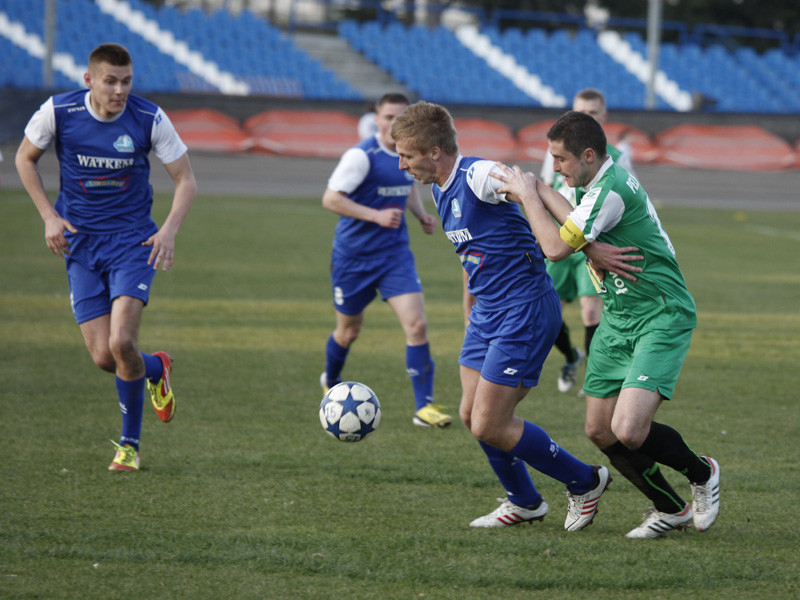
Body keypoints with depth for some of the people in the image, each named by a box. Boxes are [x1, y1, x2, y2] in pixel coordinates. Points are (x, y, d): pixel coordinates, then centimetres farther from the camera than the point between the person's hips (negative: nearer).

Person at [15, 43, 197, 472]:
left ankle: (129, 444, 2)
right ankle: (155, 369, 33)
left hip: (132, 242, -2)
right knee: (103, 358, -4)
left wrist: (169, 231, -17)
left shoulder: (149, 119, -11)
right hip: (80, 243, 2)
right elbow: (26, 158, 8)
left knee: (121, 344, -20)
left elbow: (185, 181, -1)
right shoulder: (58, 112, -10)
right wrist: (49, 216, -3)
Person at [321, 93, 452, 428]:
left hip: (394, 253, 4)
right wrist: (376, 216, -26)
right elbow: (330, 199, -19)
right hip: (353, 257, -4)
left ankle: (424, 407, -9)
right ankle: (331, 383, 44)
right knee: (349, 331, 13)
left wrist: (422, 215, 4)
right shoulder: (362, 156, -17)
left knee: (417, 325, -13)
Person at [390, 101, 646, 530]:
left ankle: (584, 482, 10)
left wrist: (591, 247, -31)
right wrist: (469, 316, 28)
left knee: (489, 426, -9)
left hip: (524, 312, -10)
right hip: (488, 312, 10)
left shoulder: (478, 177, -20)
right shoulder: (441, 191, 11)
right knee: (471, 416, 11)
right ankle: (524, 502, 31)